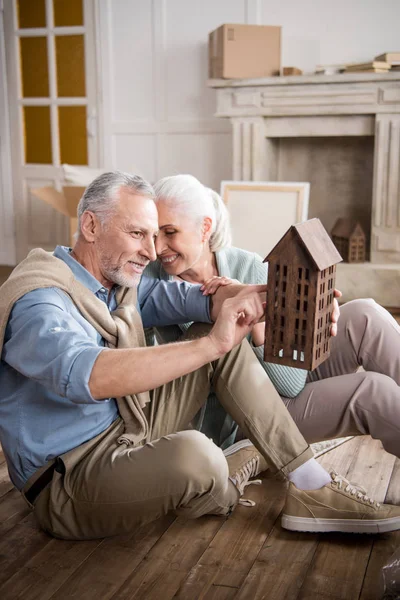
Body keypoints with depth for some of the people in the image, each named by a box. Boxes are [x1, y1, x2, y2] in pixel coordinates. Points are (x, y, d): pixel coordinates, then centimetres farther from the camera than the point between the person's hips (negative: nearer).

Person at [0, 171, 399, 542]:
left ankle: (312, 486, 0)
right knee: (191, 453, -39)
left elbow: (192, 298, -6)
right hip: (70, 485, -8)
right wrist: (212, 344, -42)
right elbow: (85, 374, -41)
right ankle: (221, 491, 2)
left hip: (130, 435, 9)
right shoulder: (38, 301, -21)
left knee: (222, 341, -1)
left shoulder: (118, 281, 7)